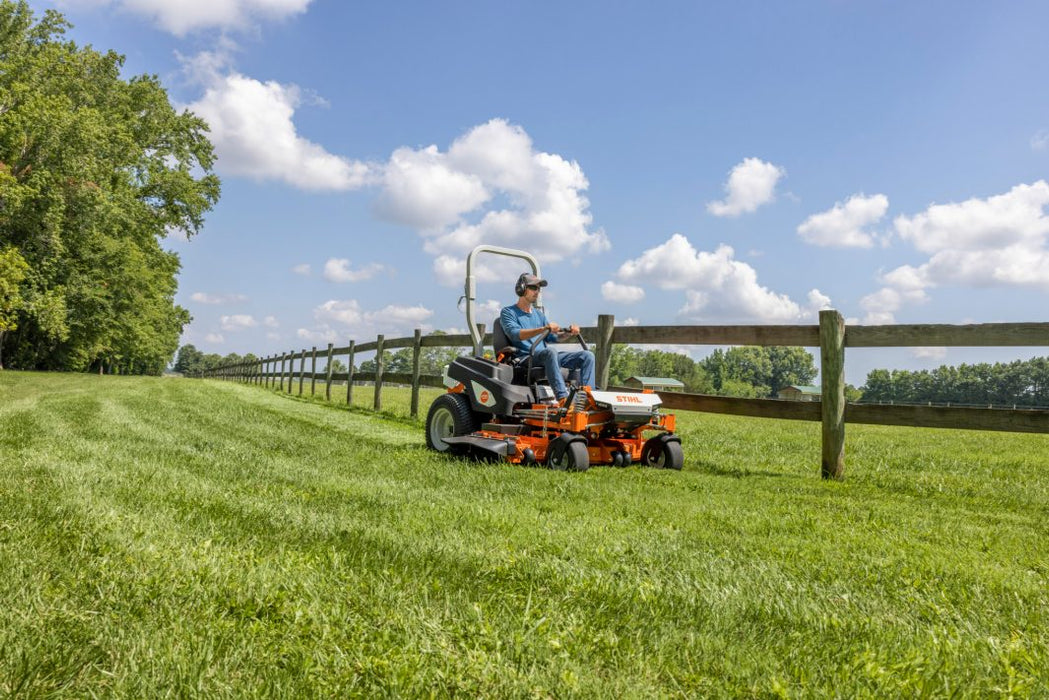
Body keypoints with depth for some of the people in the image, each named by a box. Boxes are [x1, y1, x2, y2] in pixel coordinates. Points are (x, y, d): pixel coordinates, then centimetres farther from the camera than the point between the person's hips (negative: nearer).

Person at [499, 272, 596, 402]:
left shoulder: (538, 313, 27)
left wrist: (568, 333, 2)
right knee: (550, 351, -40)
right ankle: (563, 398, -49)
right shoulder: (508, 312, 5)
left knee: (587, 356, -9)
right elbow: (515, 334, -14)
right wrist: (543, 329, -26)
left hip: (546, 357, 7)